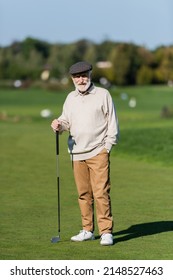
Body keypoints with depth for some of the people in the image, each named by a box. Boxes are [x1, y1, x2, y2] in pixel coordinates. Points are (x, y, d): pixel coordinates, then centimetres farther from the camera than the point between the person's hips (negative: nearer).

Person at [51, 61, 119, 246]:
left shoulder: (103, 94, 1)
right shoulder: (70, 98, 15)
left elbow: (112, 122, 1)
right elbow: (66, 120, 18)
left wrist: (108, 146, -4)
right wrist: (59, 125, -6)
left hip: (98, 152, -5)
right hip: (77, 153, 5)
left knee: (101, 192, -11)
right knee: (83, 194, 7)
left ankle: (106, 232, -9)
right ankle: (87, 230, 15)